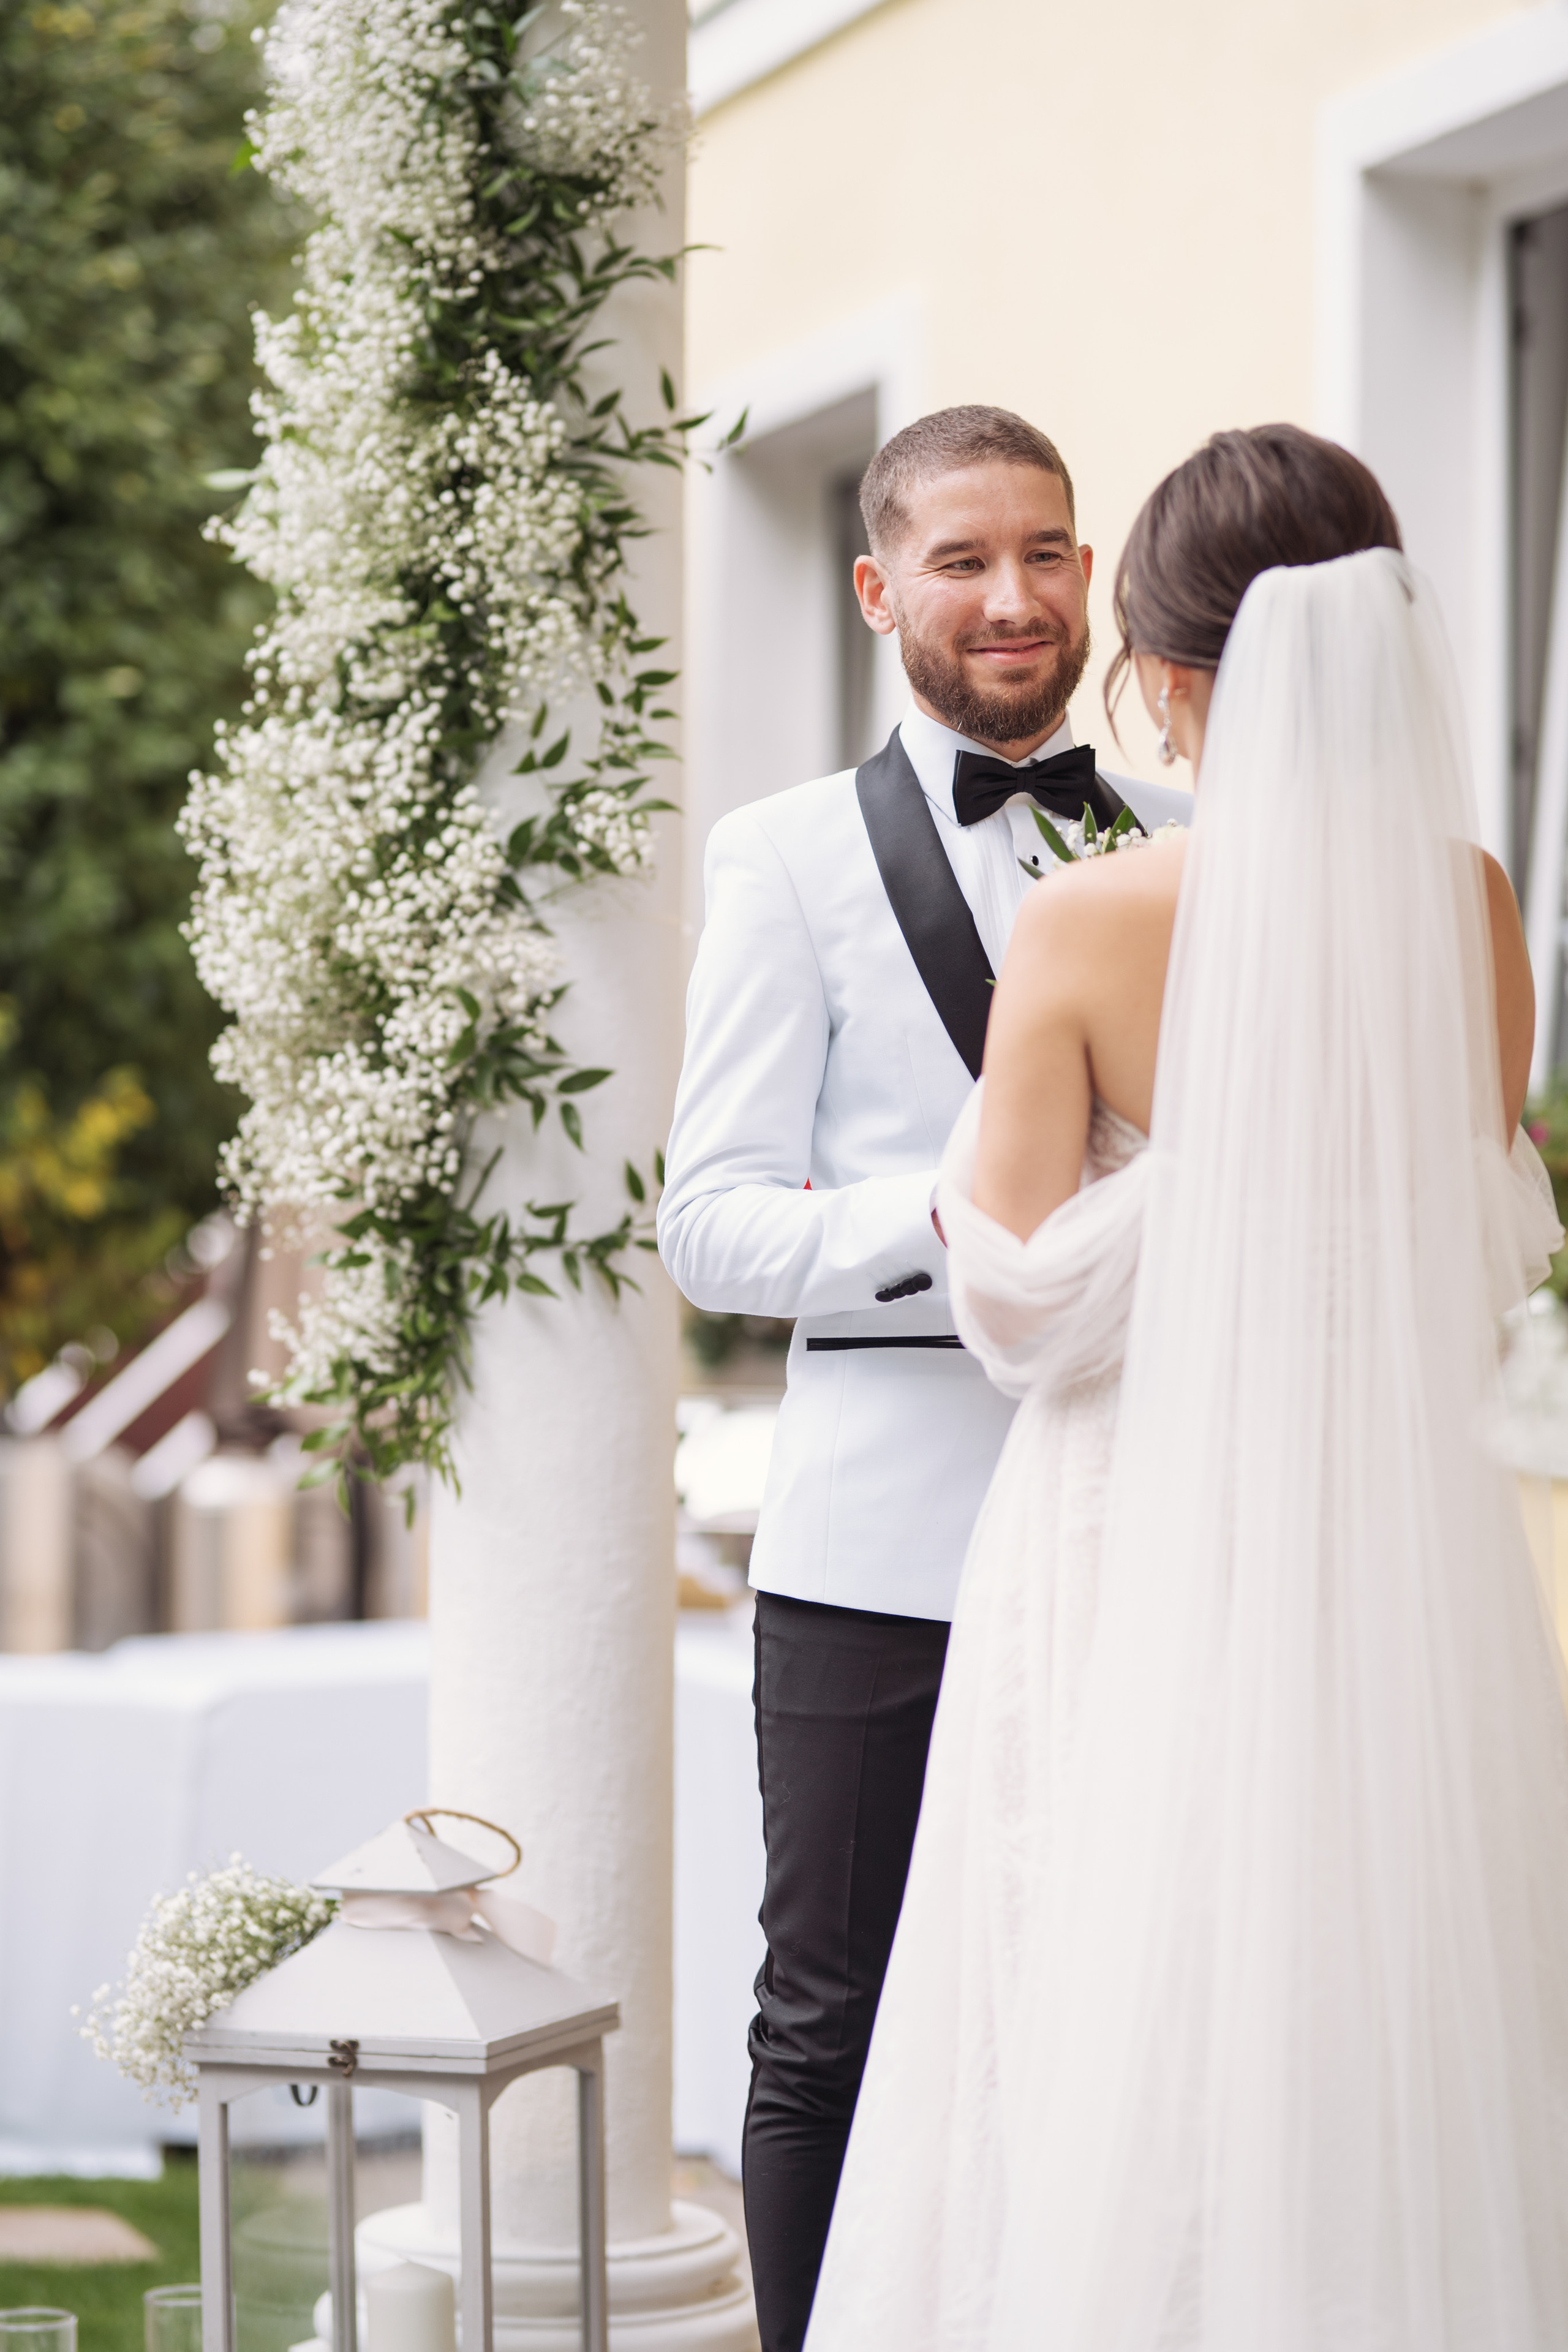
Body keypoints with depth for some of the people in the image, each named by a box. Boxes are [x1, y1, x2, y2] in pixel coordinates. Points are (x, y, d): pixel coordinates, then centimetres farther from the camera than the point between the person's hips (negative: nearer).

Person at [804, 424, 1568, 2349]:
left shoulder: (1088, 928, -12)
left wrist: (988, 1138, 6)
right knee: (1397, 2072, 11)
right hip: (1404, 1542, 3)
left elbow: (1023, 1302, -9)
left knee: (1129, 2091, 6)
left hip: (1153, 1564, -3)